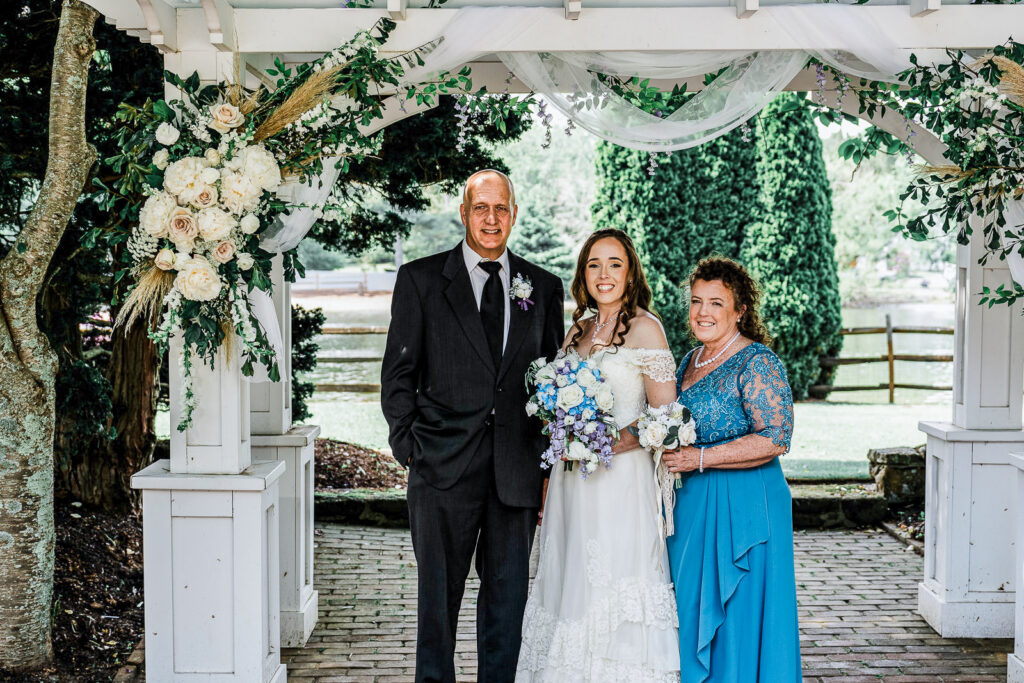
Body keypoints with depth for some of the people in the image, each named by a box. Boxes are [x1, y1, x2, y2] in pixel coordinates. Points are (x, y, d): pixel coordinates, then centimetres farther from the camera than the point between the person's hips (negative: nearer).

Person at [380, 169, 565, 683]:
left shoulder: (544, 287, 10)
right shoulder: (421, 279, 3)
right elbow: (398, 373, 2)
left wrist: (547, 464, 6)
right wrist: (408, 446, -6)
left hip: (518, 473, 3)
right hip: (444, 469, -2)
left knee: (508, 597, 10)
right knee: (437, 596, 6)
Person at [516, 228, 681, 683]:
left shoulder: (644, 328, -7)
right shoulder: (580, 327, 12)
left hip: (621, 479, -6)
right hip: (571, 480, 7)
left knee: (613, 590, -4)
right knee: (570, 587, 9)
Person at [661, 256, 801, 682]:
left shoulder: (757, 364, -12)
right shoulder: (692, 360, 13)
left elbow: (776, 439, -20)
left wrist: (700, 459, -20)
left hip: (742, 507, -8)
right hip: (691, 504, 8)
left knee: (736, 614, -1)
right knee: (690, 611, 11)